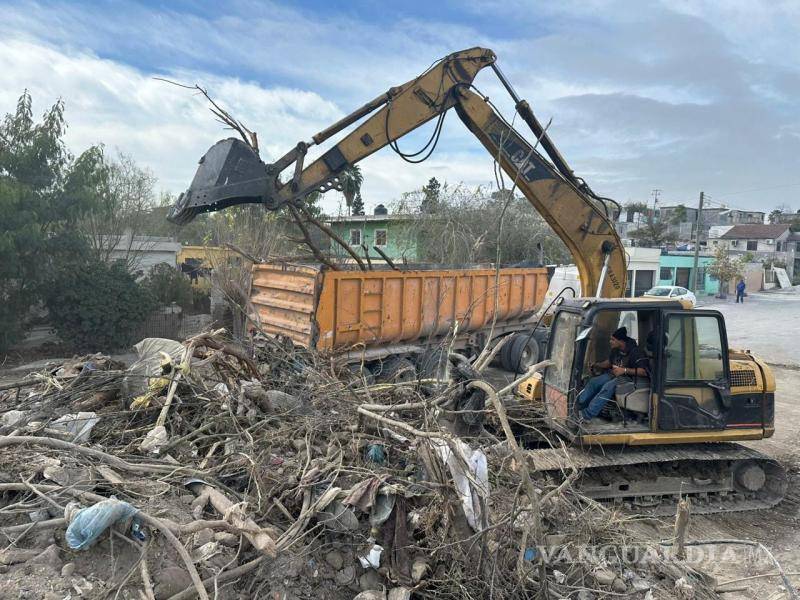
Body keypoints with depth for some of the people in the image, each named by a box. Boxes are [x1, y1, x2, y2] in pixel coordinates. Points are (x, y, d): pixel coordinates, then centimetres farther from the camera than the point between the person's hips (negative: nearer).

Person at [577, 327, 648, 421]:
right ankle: (578, 407, -19)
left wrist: (625, 370, -34)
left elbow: (644, 372, -26)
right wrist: (595, 365, 7)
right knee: (593, 381, -17)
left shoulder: (635, 352, -18)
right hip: (613, 374, 8)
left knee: (608, 387, -34)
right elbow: (609, 362, 24)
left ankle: (587, 415, -36)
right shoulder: (616, 350, 6)